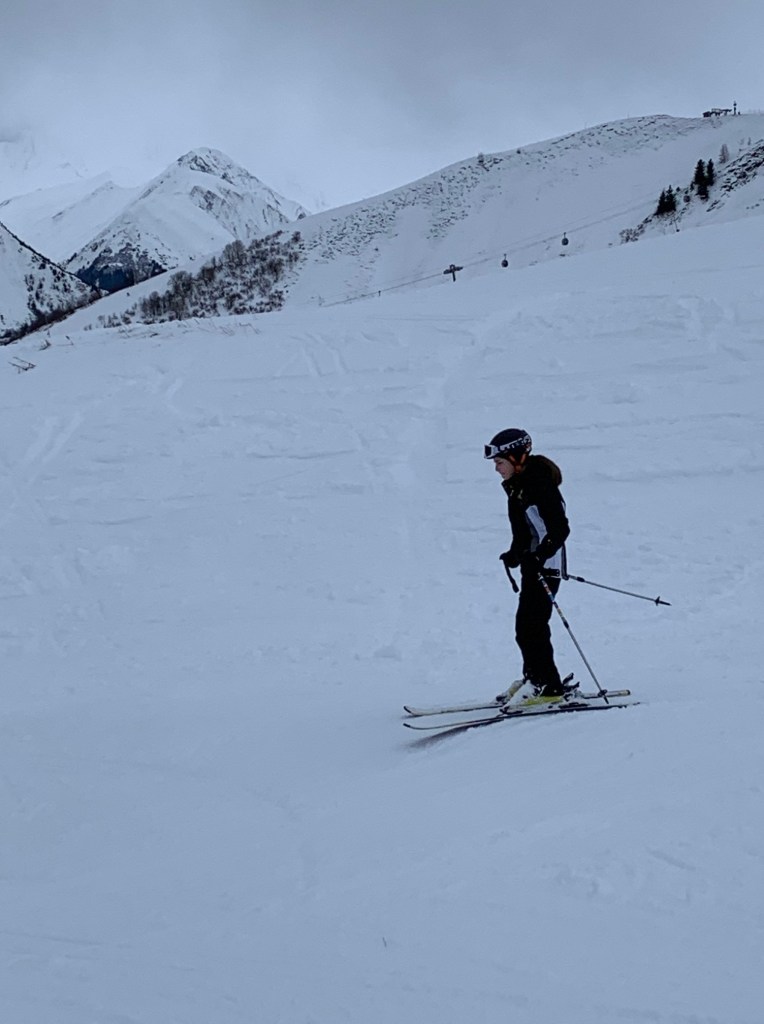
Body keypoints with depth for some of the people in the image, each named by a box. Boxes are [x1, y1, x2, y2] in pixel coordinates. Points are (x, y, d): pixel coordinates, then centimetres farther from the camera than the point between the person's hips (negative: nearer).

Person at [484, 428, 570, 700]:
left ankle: (547, 686, -4)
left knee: (530, 625, -10)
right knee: (527, 627, 13)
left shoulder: (540, 484, -19)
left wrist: (540, 555, -33)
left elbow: (560, 529, -23)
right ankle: (535, 679, 23)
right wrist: (515, 553, 10)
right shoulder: (516, 486, 10)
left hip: (546, 564, -10)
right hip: (532, 563, 10)